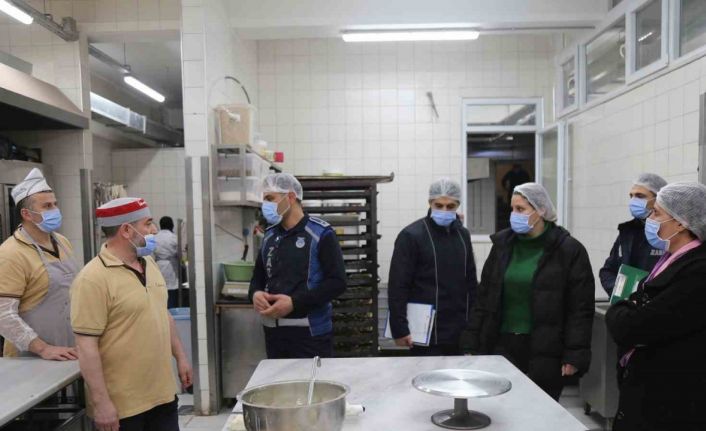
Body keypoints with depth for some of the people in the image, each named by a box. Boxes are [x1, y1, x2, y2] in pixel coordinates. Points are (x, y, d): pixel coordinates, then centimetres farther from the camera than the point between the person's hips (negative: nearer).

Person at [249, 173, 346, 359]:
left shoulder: (320, 233, -8)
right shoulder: (270, 235, 11)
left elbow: (337, 282, -13)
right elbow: (258, 276, 20)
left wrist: (295, 302, -20)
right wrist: (255, 293, -4)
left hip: (311, 332, -6)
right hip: (273, 330, 6)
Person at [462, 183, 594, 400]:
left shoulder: (569, 250, -5)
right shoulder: (502, 244, 5)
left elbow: (580, 309, -5)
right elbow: (484, 299, 8)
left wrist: (574, 355, -10)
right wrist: (472, 345, 5)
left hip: (545, 351, -3)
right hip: (502, 345, 3)